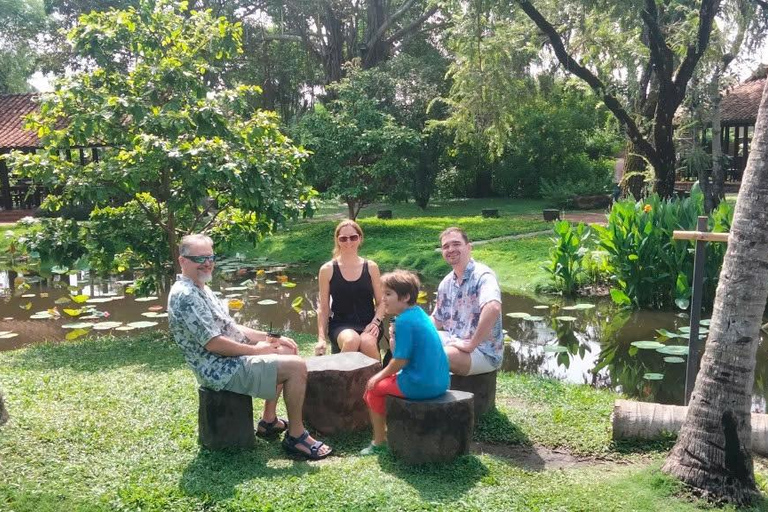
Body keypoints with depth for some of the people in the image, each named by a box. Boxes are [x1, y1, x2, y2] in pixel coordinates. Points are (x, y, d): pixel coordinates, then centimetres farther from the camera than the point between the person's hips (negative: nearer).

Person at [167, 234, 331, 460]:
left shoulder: (200, 289, 14)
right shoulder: (185, 296, -20)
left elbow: (229, 328, 18)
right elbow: (214, 343, -25)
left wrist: (271, 338, 8)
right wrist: (256, 350, -13)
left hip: (232, 359, 11)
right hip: (223, 369, -11)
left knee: (286, 351, 22)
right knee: (296, 366, -16)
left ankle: (269, 420, 23)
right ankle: (295, 435, -4)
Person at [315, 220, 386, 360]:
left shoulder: (371, 267, 7)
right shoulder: (327, 270, 3)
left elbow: (381, 303, 11)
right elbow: (323, 309, 7)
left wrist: (375, 322, -8)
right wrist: (322, 338, -3)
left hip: (367, 324, 1)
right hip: (340, 325, -1)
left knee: (367, 342, -34)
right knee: (351, 340, -36)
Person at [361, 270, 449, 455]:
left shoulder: (404, 321, -17)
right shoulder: (419, 313, 11)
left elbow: (400, 360, -16)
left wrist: (380, 375, -3)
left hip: (420, 386, -9)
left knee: (374, 388, 9)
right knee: (388, 380, 30)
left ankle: (379, 442, 17)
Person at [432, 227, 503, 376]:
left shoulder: (482, 275, -16)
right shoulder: (446, 283, 10)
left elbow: (493, 308, -36)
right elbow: (437, 320, 20)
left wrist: (471, 344, -29)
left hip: (484, 352, -8)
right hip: (453, 342, 8)